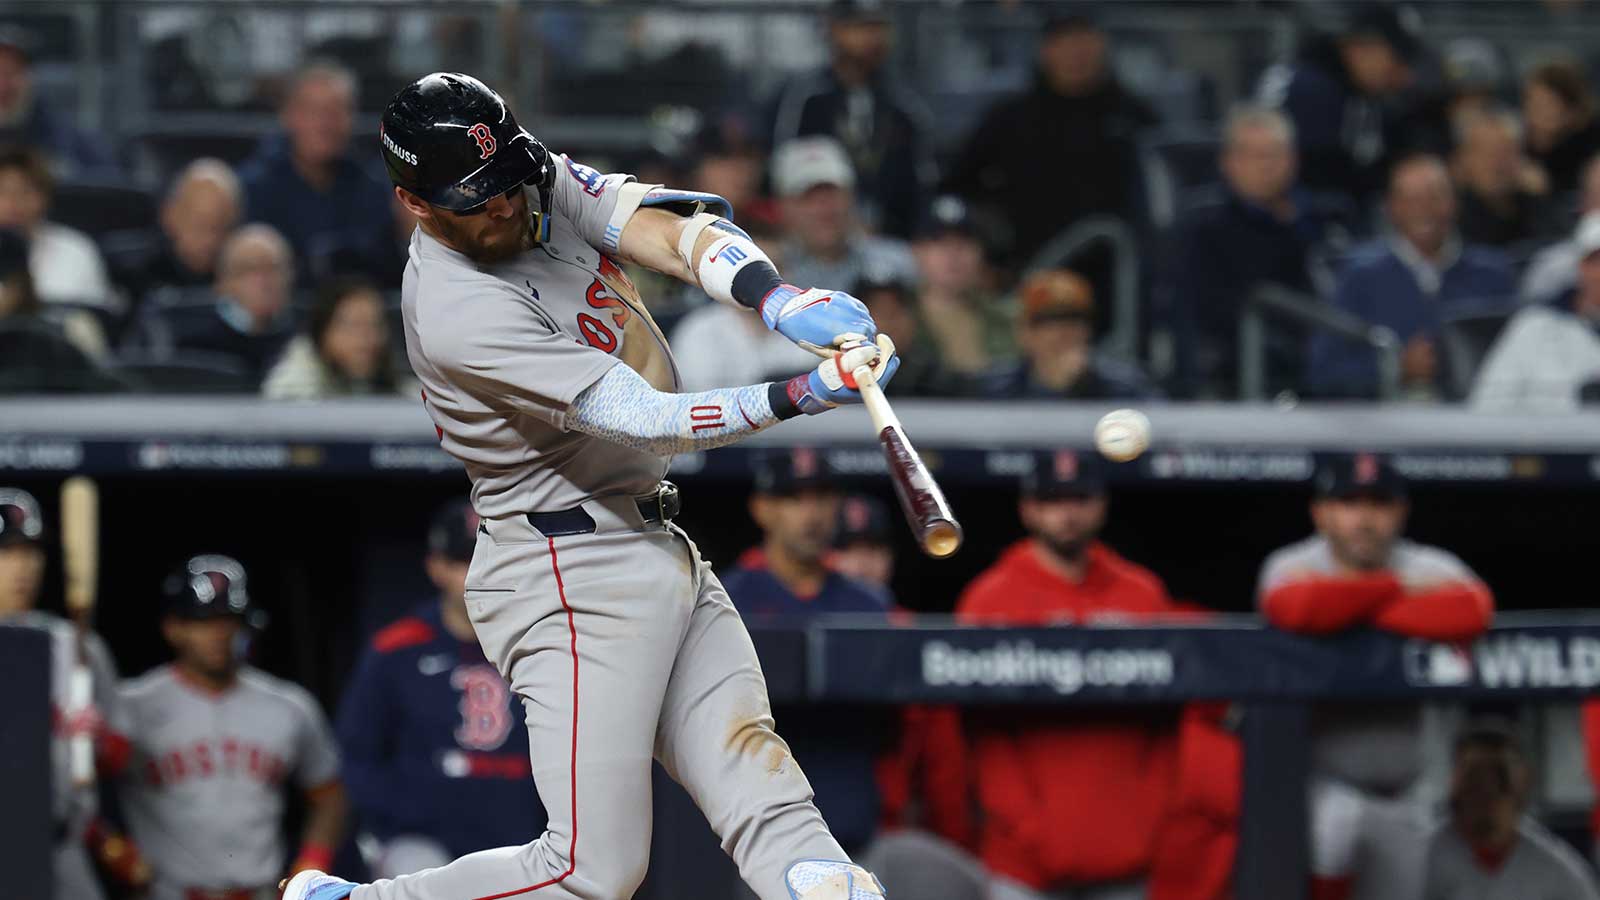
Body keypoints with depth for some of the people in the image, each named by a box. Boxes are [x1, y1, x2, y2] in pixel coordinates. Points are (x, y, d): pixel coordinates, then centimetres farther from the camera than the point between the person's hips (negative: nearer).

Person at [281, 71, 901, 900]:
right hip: (572, 577, -9)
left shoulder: (542, 184, 3)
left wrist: (784, 302, -30)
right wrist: (802, 396, -35)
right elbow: (647, 421, -26)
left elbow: (668, 230, -11)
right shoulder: (456, 312, -22)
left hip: (660, 552, 9)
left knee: (768, 807, -2)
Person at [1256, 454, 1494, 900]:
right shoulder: (1293, 566, -7)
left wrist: (1364, 612, -23)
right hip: (1321, 777, -4)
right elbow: (1298, 609, -32)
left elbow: (1471, 610, -25)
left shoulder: (1428, 566, -1)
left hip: (1399, 796, 4)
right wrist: (1399, 589, -18)